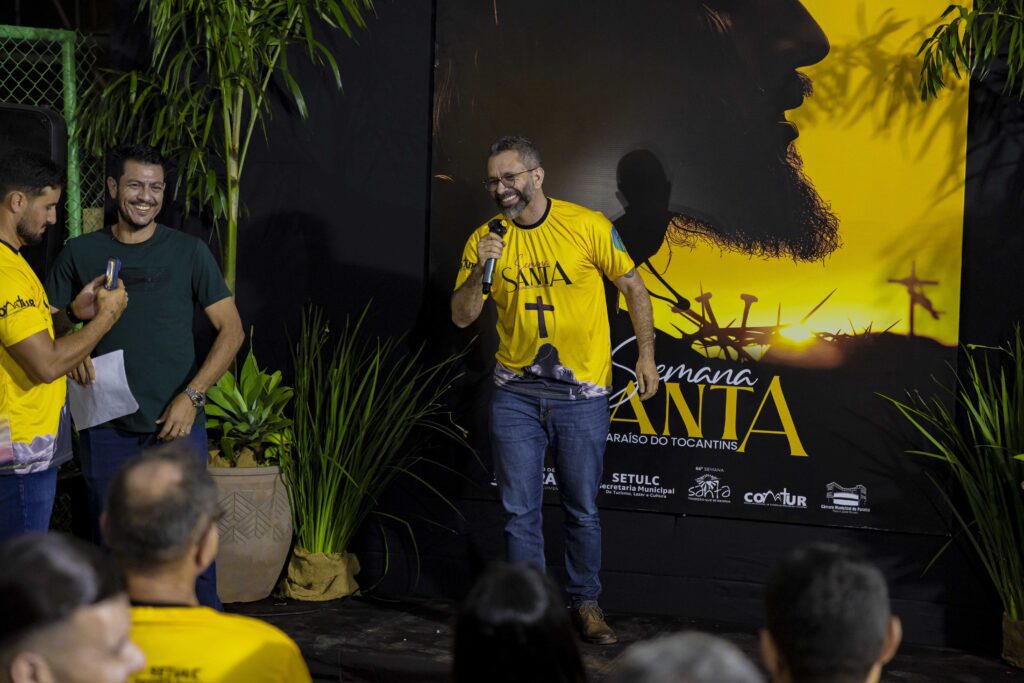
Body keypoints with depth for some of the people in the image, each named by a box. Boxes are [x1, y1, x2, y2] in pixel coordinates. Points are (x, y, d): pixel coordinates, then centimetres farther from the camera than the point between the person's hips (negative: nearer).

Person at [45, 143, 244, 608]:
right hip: (107, 427, 2)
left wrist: (191, 396, -8)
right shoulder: (80, 254, 7)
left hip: (177, 426, -1)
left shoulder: (188, 252, 3)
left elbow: (231, 330, 3)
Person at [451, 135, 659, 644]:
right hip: (516, 392, 2)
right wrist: (479, 269, -16)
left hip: (581, 392, -2)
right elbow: (462, 316, 1)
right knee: (519, 510, 3)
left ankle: (585, 603, 21)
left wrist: (646, 352, 0)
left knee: (582, 509, 6)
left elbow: (632, 286, 3)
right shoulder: (484, 239, 1)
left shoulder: (586, 226, -6)